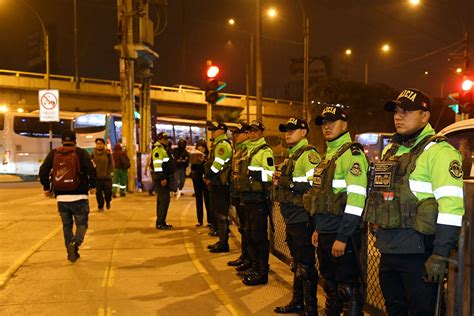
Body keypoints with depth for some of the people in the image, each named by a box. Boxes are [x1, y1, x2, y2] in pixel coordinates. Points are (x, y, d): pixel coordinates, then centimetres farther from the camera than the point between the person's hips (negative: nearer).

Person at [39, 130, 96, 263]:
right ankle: (75, 243, -22)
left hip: (61, 197, 3)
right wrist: (92, 186, 2)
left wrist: (46, 187, 14)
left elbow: (43, 170, 2)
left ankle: (71, 252, 17)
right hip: (79, 197, -3)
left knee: (67, 225, 17)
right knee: (82, 224, 6)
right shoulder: (81, 153, -2)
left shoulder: (53, 153, 7)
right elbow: (91, 170, -12)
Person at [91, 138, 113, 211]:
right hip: (97, 177, 1)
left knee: (108, 192, 1)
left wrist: (109, 172, -7)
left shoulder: (107, 153, -3)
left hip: (107, 177, -1)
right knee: (98, 193, 5)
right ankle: (100, 206, 24)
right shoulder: (93, 153, -1)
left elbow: (112, 164, 1)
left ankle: (108, 202, 32)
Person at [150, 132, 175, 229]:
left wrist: (170, 178, 24)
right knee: (164, 200, -10)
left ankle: (161, 222, 20)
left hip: (166, 177, 10)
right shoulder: (158, 149, -12)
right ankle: (160, 223, -6)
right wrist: (162, 178, -25)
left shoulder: (165, 149, 20)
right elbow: (157, 165, -22)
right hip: (161, 179, -10)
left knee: (162, 200, 13)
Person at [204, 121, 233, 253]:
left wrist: (208, 176, -8)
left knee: (222, 214, -5)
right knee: (218, 212, 15)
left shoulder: (223, 145, -13)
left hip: (220, 184, -10)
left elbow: (217, 165, -20)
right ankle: (222, 241, 24)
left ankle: (223, 244, 1)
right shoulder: (218, 144, 19)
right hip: (216, 184, 10)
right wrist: (208, 176, 9)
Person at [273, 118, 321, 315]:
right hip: (291, 218, 10)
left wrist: (287, 182, -22)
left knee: (305, 265, 0)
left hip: (302, 219, -10)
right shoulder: (292, 155, 16)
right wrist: (280, 181, 6)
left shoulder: (309, 154, -14)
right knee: (296, 263, 20)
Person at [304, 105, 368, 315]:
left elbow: (356, 199, -22)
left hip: (342, 234, -9)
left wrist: (342, 237, -22)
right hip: (325, 233, 9)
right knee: (329, 283, 21)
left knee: (348, 288, 2)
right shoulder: (328, 155, 15)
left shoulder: (352, 153, -13)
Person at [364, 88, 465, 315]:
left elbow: (451, 206, -21)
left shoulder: (437, 150, -13)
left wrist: (440, 255, -23)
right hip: (388, 251, 8)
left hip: (418, 253, -8)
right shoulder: (389, 150, 13)